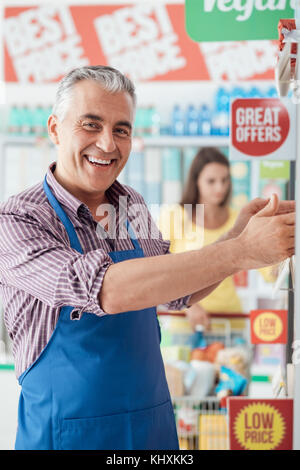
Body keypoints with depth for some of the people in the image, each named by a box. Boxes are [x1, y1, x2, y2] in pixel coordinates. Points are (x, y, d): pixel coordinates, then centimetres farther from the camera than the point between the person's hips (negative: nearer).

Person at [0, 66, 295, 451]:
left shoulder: (133, 208, 5)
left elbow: (178, 294, 16)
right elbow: (107, 291, -30)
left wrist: (237, 234, -1)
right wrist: (240, 250, -28)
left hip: (153, 420, 6)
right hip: (69, 430, -6)